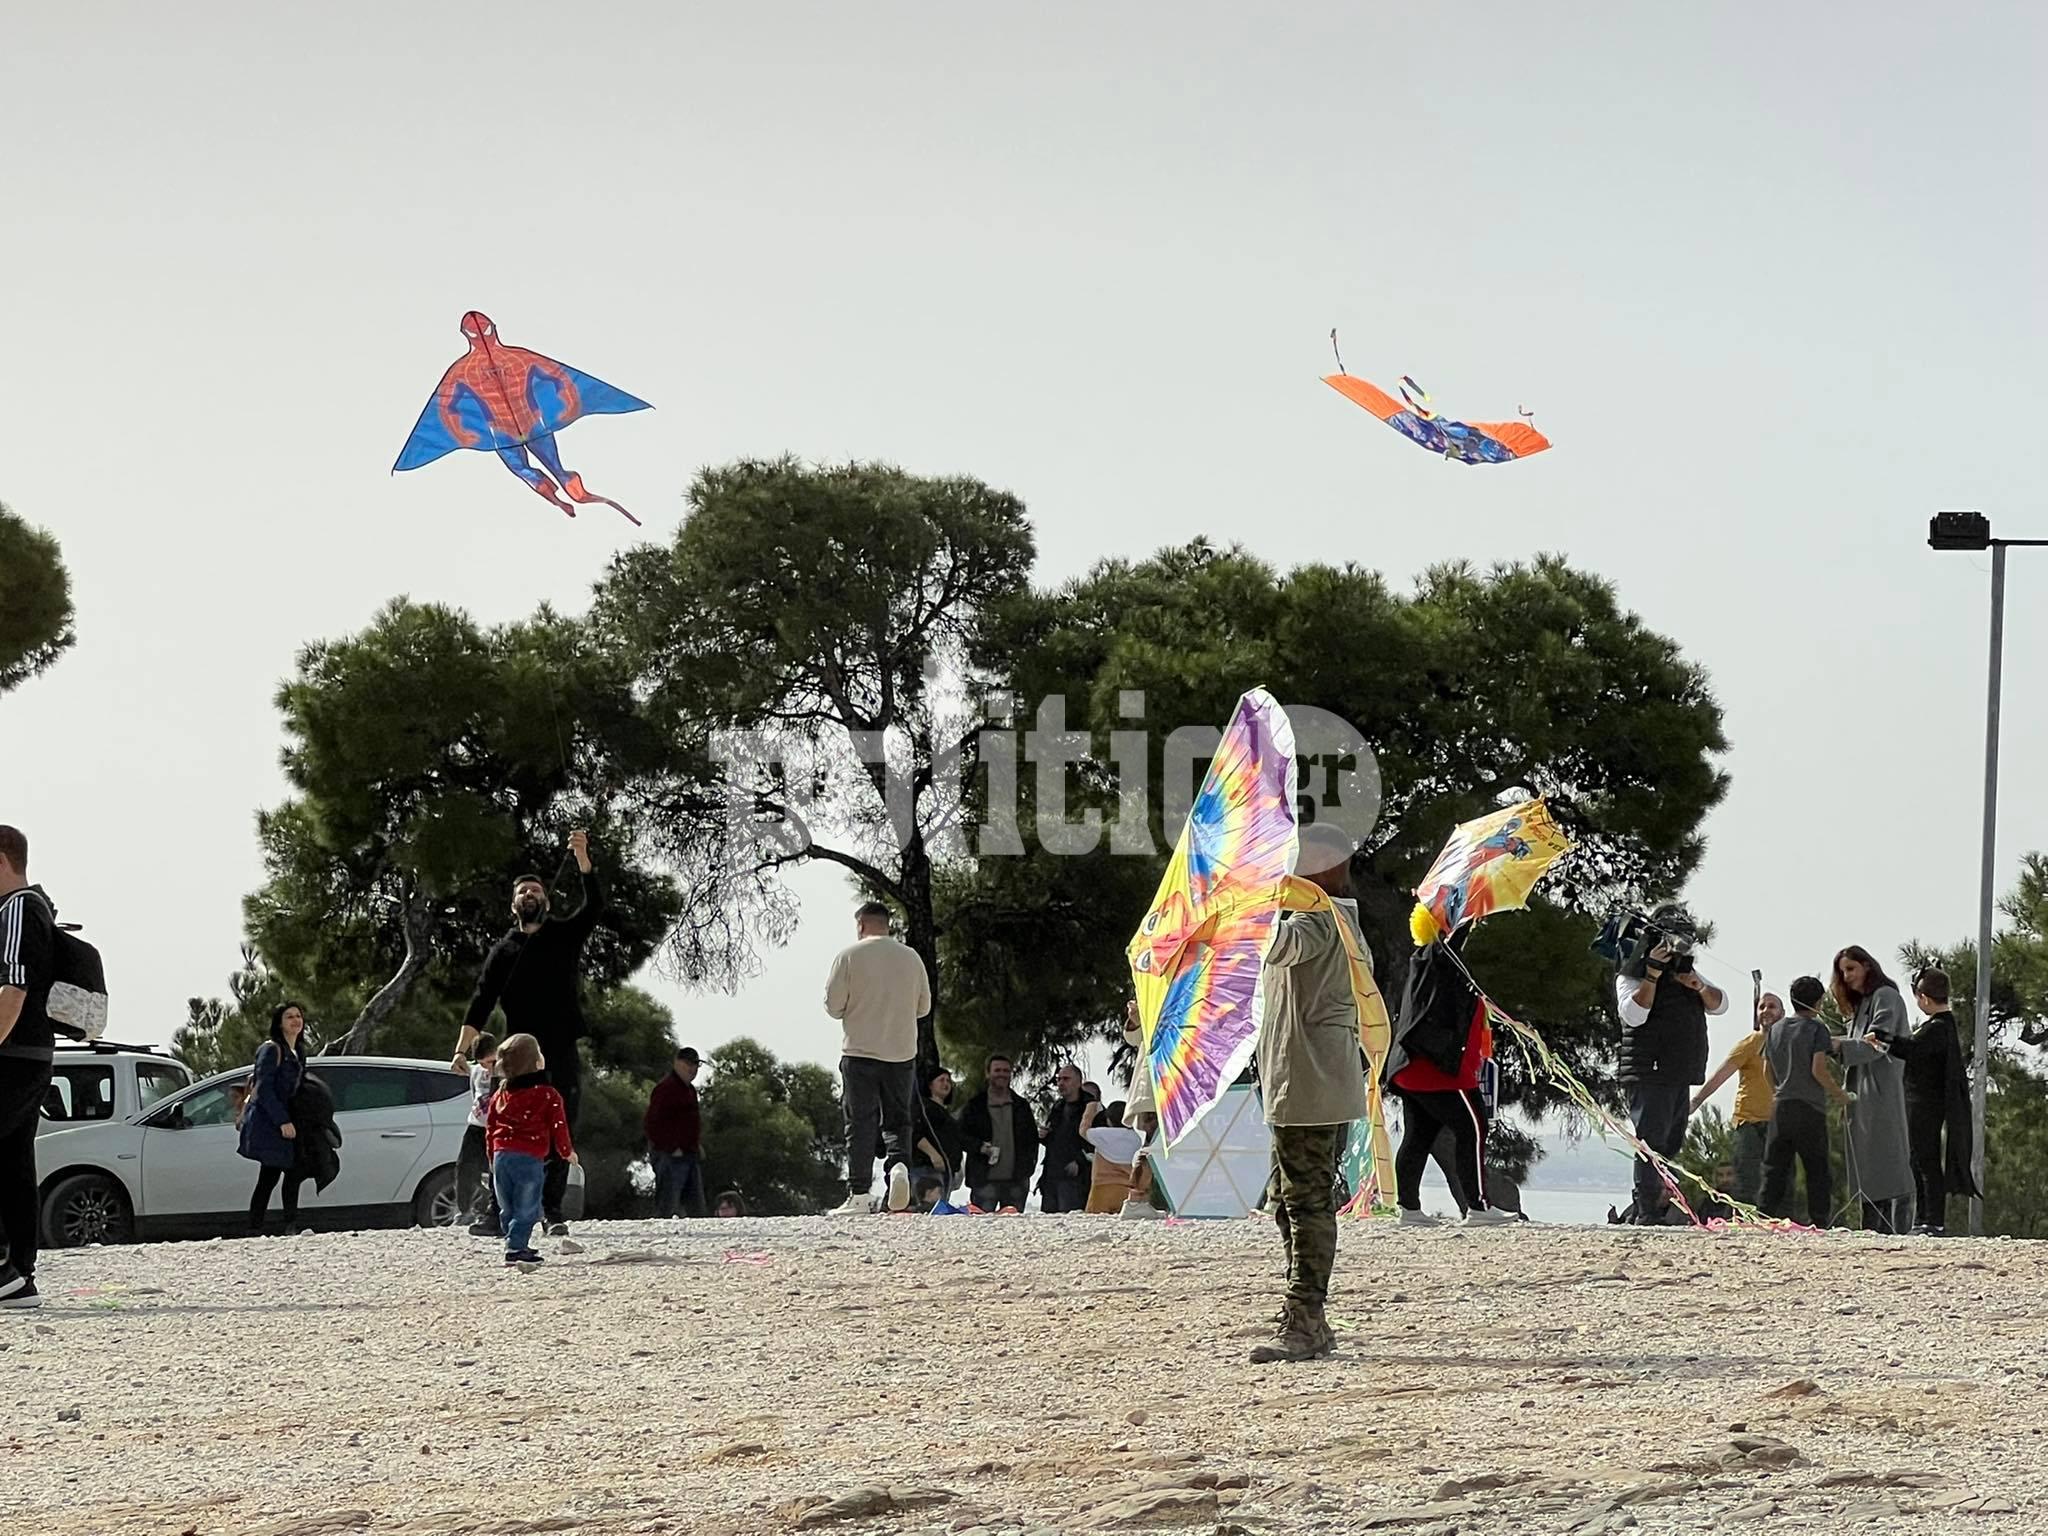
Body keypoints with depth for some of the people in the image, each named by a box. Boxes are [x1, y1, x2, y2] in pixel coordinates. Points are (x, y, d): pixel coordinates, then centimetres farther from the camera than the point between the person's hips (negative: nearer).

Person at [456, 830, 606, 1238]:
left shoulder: (565, 936, 10)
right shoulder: (503, 950, 12)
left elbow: (595, 905, -8)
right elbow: (482, 1001, 3)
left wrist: (582, 858, -21)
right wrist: (463, 1048, -9)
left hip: (563, 1051, 0)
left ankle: (553, 1211, 4)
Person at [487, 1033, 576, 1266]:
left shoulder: (499, 1096, 13)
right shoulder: (548, 1095, -4)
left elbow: (490, 1129, 17)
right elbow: (558, 1126, -3)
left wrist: (493, 1159, 27)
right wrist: (567, 1152, 13)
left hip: (501, 1156, 5)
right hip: (530, 1158, -5)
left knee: (508, 1209, 15)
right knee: (526, 1209, -5)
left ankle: (516, 1245, 20)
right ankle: (515, 1247, -15)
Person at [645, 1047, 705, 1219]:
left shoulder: (690, 1090, 18)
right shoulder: (665, 1088, -10)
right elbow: (650, 1124, -17)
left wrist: (698, 1144, 16)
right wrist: (671, 1148, -18)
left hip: (691, 1157, 10)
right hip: (670, 1158, -10)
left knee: (696, 1210, 8)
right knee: (666, 1209, -11)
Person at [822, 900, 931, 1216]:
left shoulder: (850, 956, -6)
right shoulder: (911, 957, 6)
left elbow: (833, 1004, -6)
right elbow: (924, 1006, 12)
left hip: (860, 1051, -3)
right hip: (902, 1053, 3)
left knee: (860, 1125, 1)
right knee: (897, 1119, 12)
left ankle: (859, 1196, -3)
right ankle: (899, 1164, -16)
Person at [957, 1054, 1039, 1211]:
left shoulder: (1021, 1106, 17)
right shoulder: (975, 1106, 7)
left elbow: (1032, 1138, 20)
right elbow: (961, 1135, 5)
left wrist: (1029, 1163, 6)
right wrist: (980, 1146, -13)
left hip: (1016, 1180, 3)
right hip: (985, 1180, -3)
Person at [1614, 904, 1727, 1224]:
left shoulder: (1684, 972, 20)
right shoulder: (1632, 975, -4)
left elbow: (1719, 1004, 15)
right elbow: (1634, 1014, -20)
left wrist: (1699, 986, -5)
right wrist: (1652, 973, -24)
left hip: (1682, 1075, 9)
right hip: (1650, 1074, -9)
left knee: (1672, 1144, 11)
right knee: (1651, 1143, -12)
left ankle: (1663, 1207, 17)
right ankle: (1647, 1213, -15)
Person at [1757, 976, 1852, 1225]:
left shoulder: (1775, 1028, 11)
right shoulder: (1817, 1029, -6)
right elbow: (1818, 1069, -15)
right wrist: (1839, 1094, -2)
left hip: (1780, 1106, 5)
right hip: (1810, 1107, -5)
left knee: (1775, 1168, 6)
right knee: (1817, 1170, 1)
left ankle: (1765, 1217, -1)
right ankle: (1818, 1222, -3)